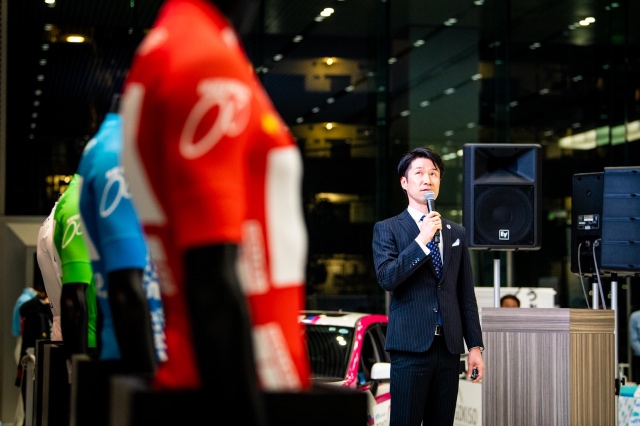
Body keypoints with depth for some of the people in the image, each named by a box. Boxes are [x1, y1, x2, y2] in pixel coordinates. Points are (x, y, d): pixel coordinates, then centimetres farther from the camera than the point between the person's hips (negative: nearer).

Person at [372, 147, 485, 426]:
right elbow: (386, 278, -12)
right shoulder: (387, 229, 4)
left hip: (449, 347, 4)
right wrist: (422, 240, -16)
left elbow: (466, 293, 14)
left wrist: (475, 345, 9)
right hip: (411, 345, -4)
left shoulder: (456, 233, 15)